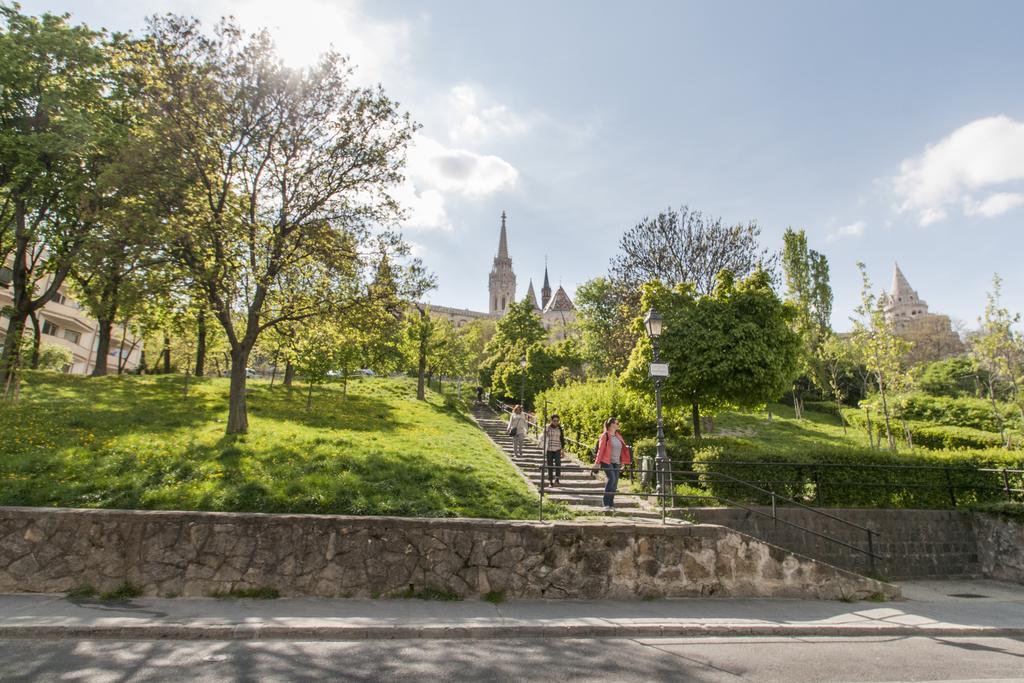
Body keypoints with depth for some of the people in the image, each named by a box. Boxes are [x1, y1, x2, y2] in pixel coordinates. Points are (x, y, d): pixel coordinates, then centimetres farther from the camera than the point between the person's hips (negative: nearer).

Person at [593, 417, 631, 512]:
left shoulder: (618, 436, 15)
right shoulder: (605, 435, -4)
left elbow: (623, 449, 18)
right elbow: (601, 449, -8)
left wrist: (623, 462, 14)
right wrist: (597, 462, -10)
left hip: (616, 463, 7)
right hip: (607, 462, -6)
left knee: (615, 483, 4)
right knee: (612, 479, -21)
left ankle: (611, 504, 13)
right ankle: (606, 503, -14)